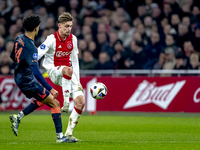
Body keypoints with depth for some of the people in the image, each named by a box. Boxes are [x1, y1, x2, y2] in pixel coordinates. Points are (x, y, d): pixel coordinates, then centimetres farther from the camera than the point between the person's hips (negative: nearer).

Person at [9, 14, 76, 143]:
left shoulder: (19, 39, 2)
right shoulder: (30, 47, -27)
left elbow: (13, 57, 19)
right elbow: (36, 72, -31)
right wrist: (50, 89, -30)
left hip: (19, 78, 9)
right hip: (28, 81, -9)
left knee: (42, 100, 28)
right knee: (54, 103, -3)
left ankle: (18, 117, 21)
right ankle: (60, 136, -3)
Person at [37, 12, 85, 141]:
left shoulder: (73, 39, 4)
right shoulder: (52, 39, -13)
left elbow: (75, 60, 12)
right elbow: (36, 56, -17)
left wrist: (77, 79, 7)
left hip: (68, 73, 5)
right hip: (54, 71, -5)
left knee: (80, 103, -9)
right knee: (67, 70, -42)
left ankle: (69, 133, -3)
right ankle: (66, 104, -38)